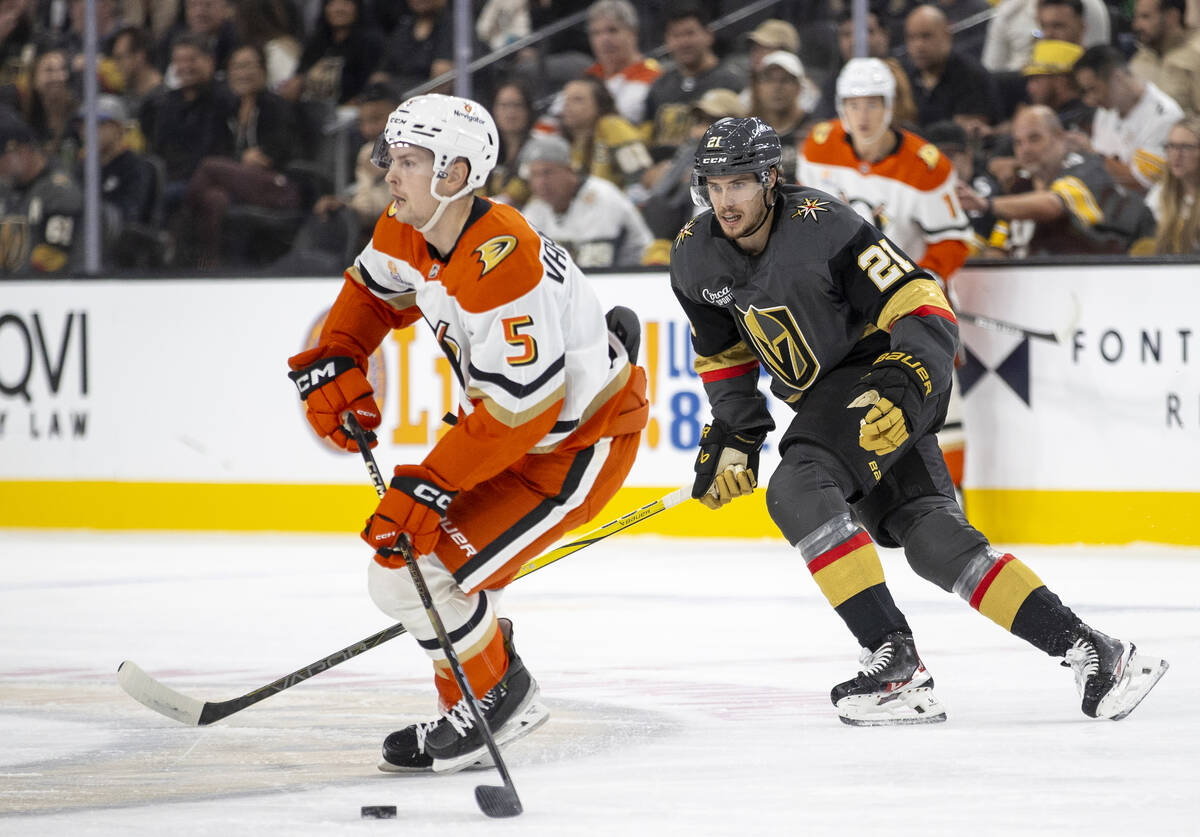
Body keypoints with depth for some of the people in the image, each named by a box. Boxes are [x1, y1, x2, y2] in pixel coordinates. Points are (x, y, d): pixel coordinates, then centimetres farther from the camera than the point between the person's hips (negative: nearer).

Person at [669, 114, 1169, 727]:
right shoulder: (694, 257, -3)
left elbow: (926, 312, -25)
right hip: (822, 394, 7)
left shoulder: (823, 227, -24)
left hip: (878, 375, -7)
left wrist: (903, 390, -37)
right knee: (932, 539, -4)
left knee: (797, 492, -28)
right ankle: (1089, 651, -4)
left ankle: (895, 662, -29)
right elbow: (723, 353, 16)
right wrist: (732, 434, 10)